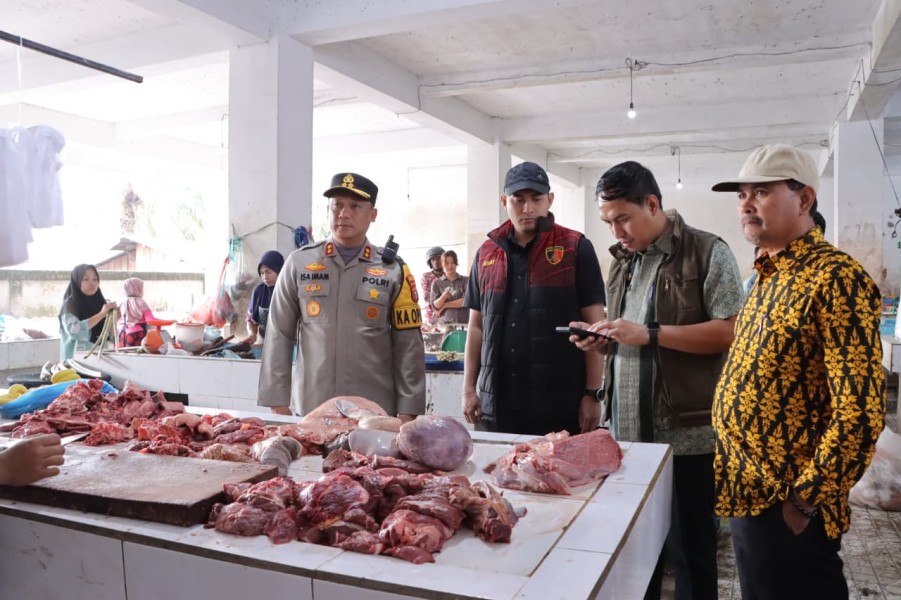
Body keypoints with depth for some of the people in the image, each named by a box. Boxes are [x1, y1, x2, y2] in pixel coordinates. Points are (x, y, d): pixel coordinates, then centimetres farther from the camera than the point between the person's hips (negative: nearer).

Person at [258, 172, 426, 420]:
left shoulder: (394, 270, 1)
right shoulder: (299, 263, 3)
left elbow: (408, 346, 1)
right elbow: (279, 336, 5)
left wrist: (407, 412, -4)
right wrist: (278, 403, 0)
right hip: (311, 411, 1)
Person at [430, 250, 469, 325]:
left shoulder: (466, 280, 6)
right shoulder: (436, 283, 9)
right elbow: (435, 305, 1)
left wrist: (445, 305, -2)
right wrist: (443, 297, -18)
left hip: (463, 322, 0)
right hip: (444, 323, 0)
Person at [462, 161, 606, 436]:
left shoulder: (575, 248, -2)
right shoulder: (486, 254, 10)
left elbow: (593, 326, -3)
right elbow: (477, 325, 13)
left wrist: (592, 394, -7)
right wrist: (469, 388, 8)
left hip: (560, 405, -3)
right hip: (497, 404, 4)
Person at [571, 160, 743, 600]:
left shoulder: (707, 253, -6)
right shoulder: (623, 262, 15)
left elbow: (731, 332, -14)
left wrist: (649, 334, -20)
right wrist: (602, 339, 1)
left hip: (685, 433, -6)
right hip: (627, 431, 6)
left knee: (689, 549, 7)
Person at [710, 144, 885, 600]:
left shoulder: (834, 277, -18)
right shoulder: (770, 276, 11)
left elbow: (860, 411, -22)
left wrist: (805, 500, -18)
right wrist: (739, 489, 13)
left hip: (783, 507, -8)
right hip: (747, 494, 8)